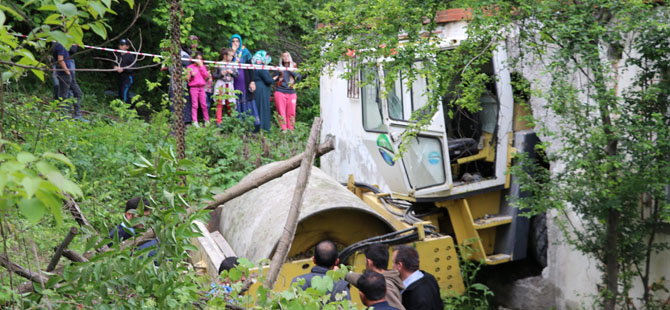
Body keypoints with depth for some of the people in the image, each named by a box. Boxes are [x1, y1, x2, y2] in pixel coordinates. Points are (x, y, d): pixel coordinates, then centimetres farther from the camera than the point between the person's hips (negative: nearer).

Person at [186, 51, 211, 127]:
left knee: (204, 105, 3)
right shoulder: (190, 67, 4)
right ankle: (195, 121, -2)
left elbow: (205, 76, -1)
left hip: (202, 87, 3)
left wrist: (201, 66, -5)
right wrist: (192, 75, -20)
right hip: (193, 87, -3)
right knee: (194, 105, -3)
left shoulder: (203, 67, 13)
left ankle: (207, 120, 9)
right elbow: (187, 78, 1)